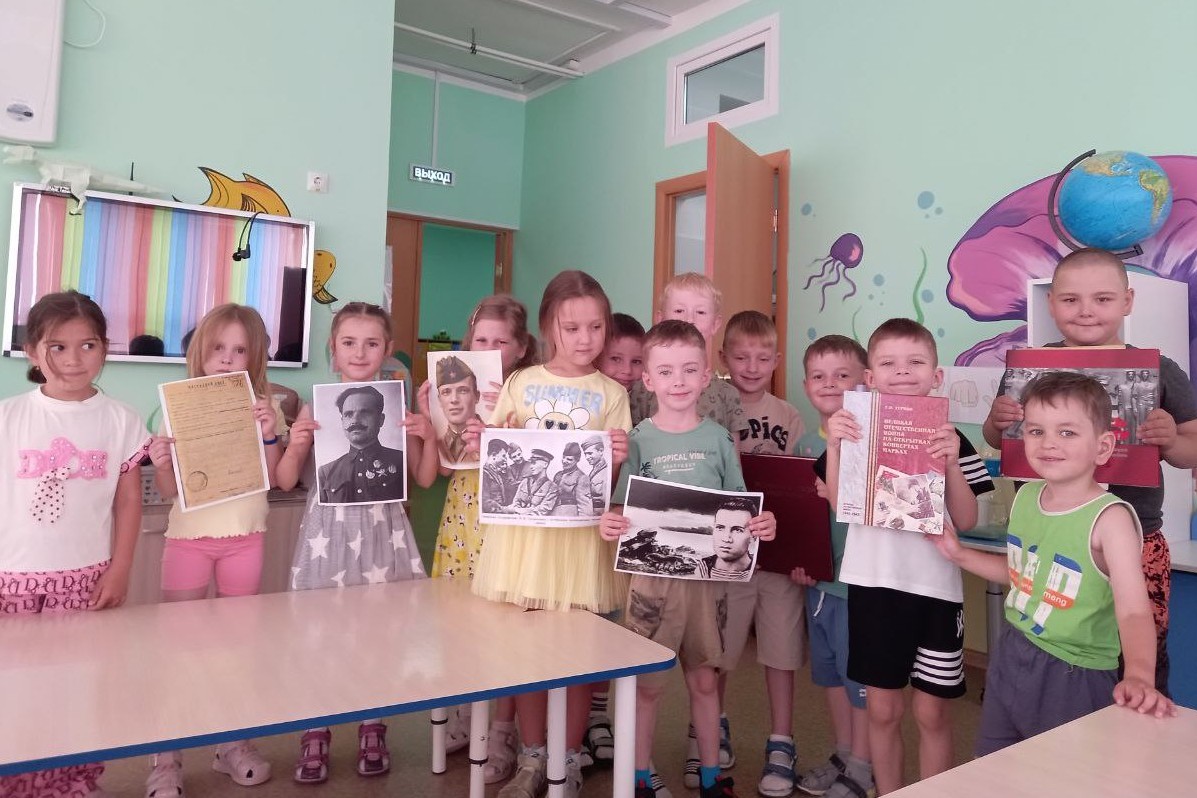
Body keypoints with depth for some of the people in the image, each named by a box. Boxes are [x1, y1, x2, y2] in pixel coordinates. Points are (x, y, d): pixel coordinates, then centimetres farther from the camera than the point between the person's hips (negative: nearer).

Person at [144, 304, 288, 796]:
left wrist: (270, 436, -19)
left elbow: (271, 479, -5)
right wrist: (160, 463, -23)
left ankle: (233, 743, 26)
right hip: (188, 536, -1)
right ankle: (166, 758, 15)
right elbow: (169, 490, -3)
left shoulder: (264, 407, 0)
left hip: (245, 537, 1)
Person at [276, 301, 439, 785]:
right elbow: (286, 482, 2)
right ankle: (314, 736, 22)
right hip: (328, 530, 0)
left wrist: (428, 436, -10)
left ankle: (372, 731, 26)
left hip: (381, 531, 1)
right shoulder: (315, 408, -1)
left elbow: (424, 479, 5)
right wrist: (295, 444, -15)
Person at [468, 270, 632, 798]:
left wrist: (617, 460, -20)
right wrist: (481, 443, -11)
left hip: (581, 530, -1)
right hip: (523, 526, 2)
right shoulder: (520, 383, 7)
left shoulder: (611, 393, 4)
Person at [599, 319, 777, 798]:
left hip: (708, 575, 2)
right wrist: (608, 525, -25)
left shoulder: (718, 438, 1)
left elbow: (738, 508, 6)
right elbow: (620, 512, -3)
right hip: (652, 576, -2)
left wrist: (761, 524, -14)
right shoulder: (638, 439, -5)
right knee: (647, 684, 8)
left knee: (704, 679, 16)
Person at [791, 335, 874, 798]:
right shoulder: (804, 443, 6)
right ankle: (842, 754, 38)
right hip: (817, 576, 7)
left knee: (860, 673, 9)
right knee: (829, 671, 19)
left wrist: (838, 494, -31)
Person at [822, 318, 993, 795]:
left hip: (934, 586, -1)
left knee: (931, 713, 9)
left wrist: (951, 463, -18)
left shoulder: (950, 439, -2)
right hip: (873, 582, 1)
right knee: (882, 709, 13)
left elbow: (966, 521, -4)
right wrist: (834, 446, -17)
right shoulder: (857, 432, 1)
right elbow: (839, 504, -6)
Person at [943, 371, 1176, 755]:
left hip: (1074, 677, -6)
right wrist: (960, 555, 5)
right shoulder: (1024, 497, -1)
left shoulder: (1110, 518, -21)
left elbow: (1133, 610, -30)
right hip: (1011, 661, 6)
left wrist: (1138, 677, -45)